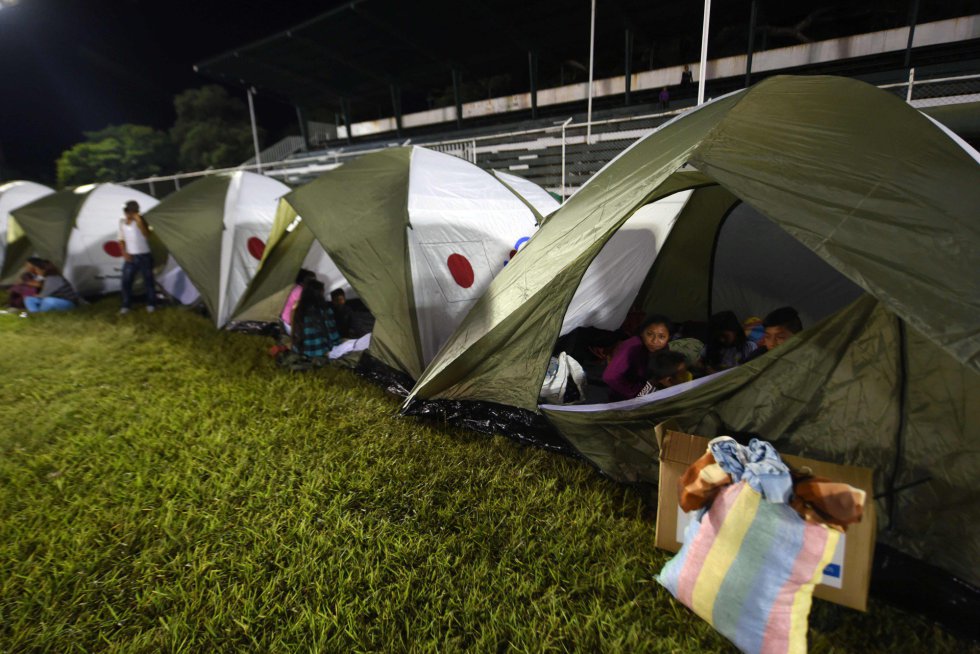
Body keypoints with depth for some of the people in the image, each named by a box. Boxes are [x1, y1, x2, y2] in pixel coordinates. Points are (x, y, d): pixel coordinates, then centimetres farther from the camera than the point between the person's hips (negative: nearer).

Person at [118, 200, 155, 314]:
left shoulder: (140, 221, -10)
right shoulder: (122, 222, 5)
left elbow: (147, 235, -28)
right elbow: (121, 240, 13)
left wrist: (139, 221, -34)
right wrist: (124, 253, 0)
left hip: (144, 256, -4)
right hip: (130, 257, 4)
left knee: (148, 281, 5)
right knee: (126, 281, 2)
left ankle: (151, 305, 18)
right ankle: (126, 306, 13)